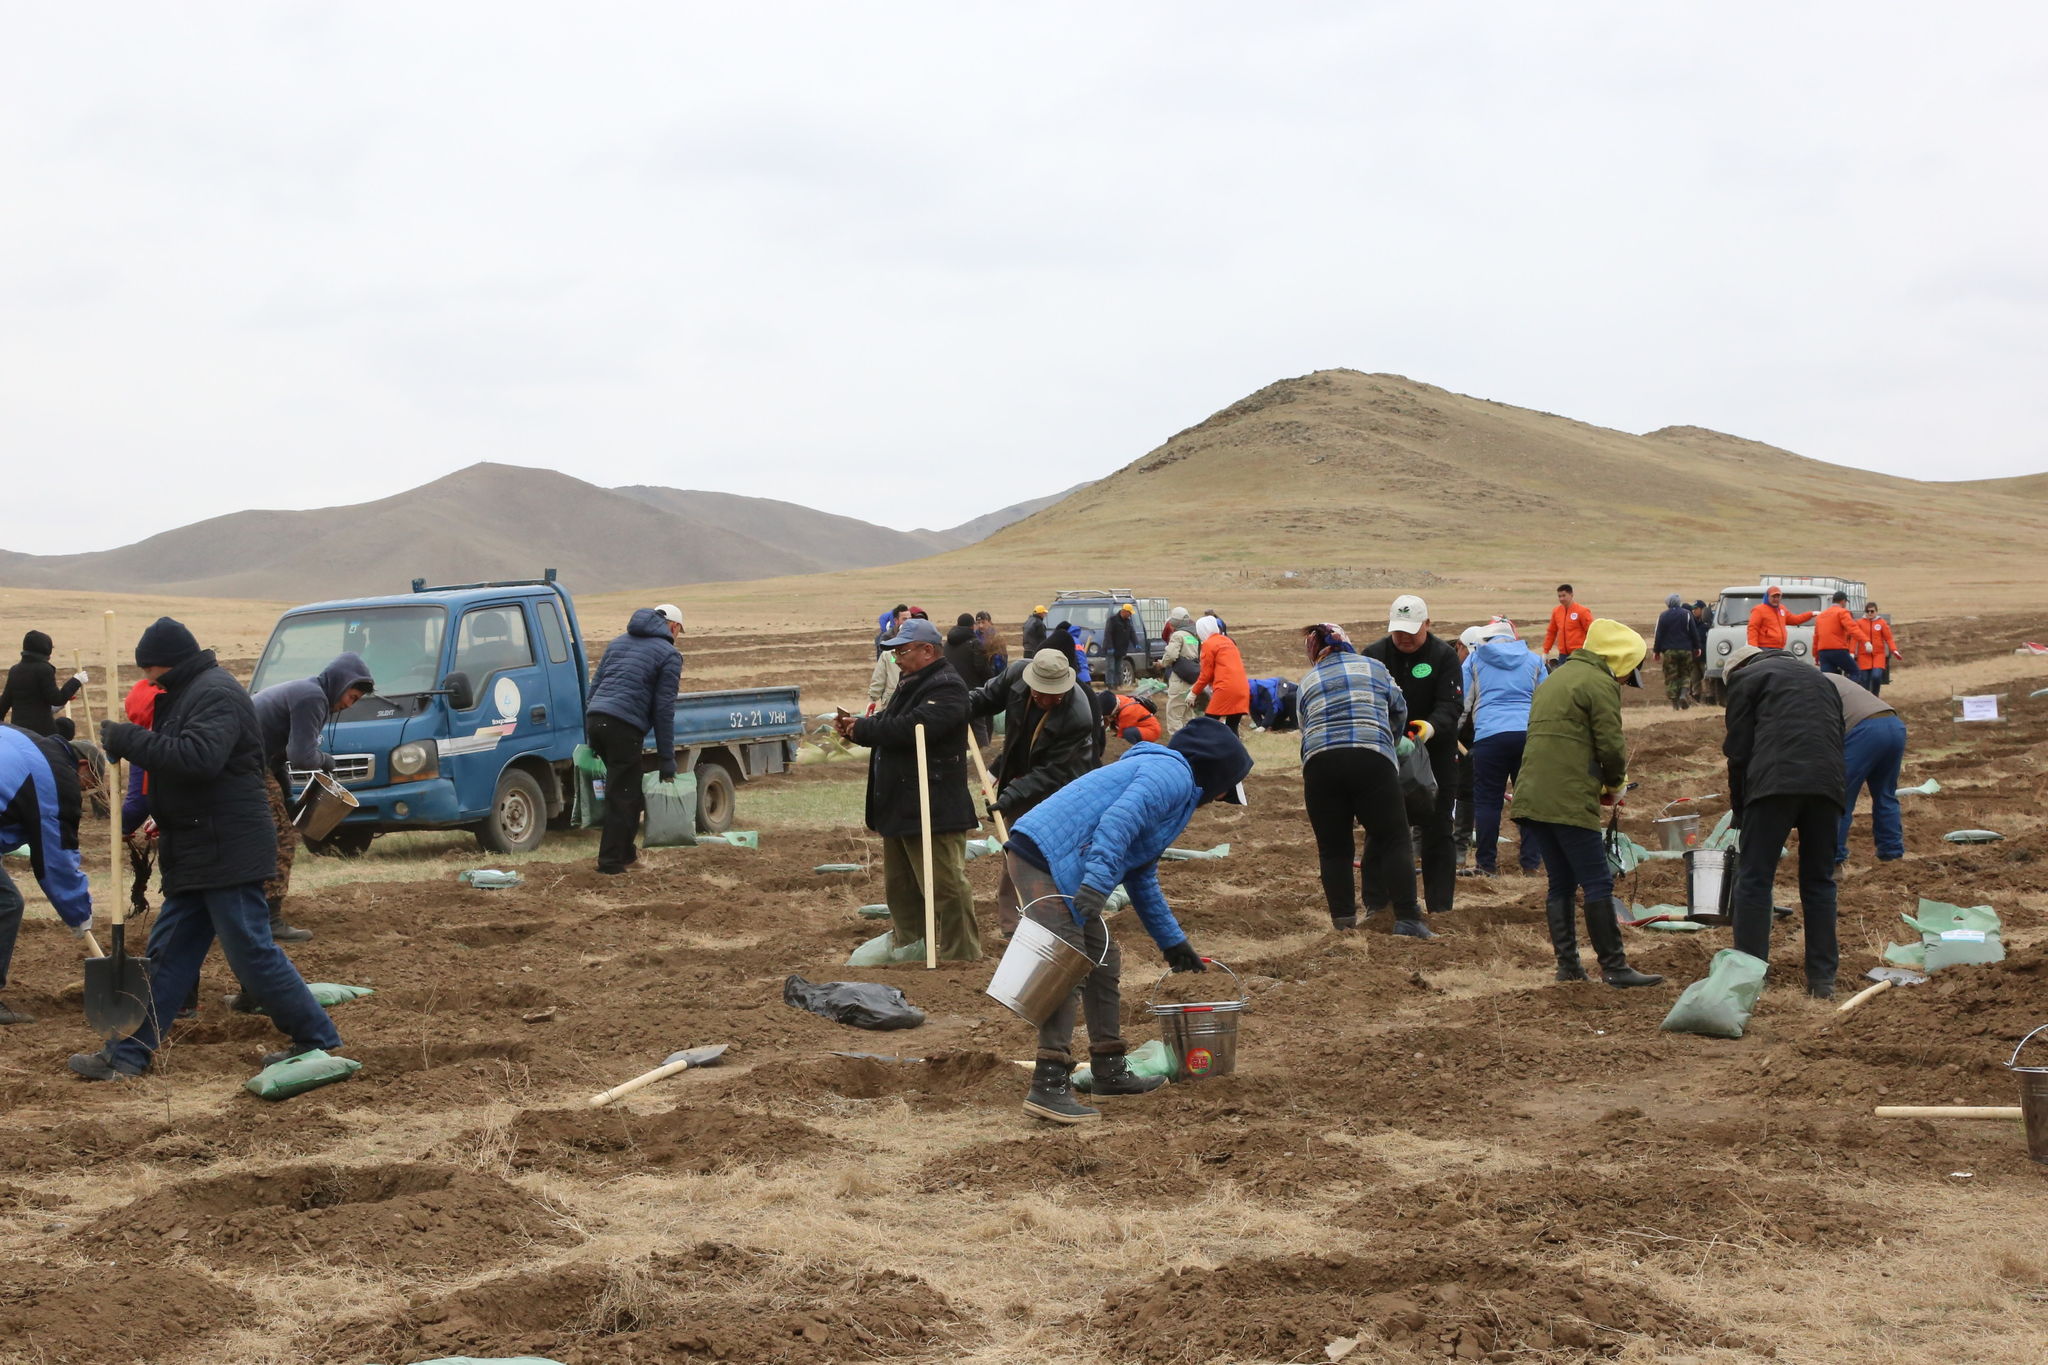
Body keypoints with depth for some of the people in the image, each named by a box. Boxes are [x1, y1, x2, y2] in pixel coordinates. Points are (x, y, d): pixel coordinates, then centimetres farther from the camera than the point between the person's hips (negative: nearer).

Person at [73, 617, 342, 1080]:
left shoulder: (216, 694, -16)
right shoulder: (189, 692, 18)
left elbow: (198, 756, -30)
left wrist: (128, 739, -23)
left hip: (227, 851, -10)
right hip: (197, 853, 11)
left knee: (252, 952, -6)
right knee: (168, 951, 11)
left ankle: (317, 1041, 4)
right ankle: (127, 1055, 15)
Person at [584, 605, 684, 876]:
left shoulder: (618, 643, 25)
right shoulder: (669, 655, 4)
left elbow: (593, 688, 23)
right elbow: (664, 710, -1)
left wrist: (589, 741, 25)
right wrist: (667, 761, 3)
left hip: (595, 720, 7)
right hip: (624, 727, -7)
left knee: (625, 790, 21)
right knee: (622, 796, 1)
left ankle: (625, 853, 29)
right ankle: (610, 862, 3)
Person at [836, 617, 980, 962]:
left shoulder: (946, 688, -16)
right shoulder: (910, 685, 18)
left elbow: (913, 727, -28)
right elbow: (890, 728, 21)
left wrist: (863, 728, -16)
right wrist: (857, 728, 0)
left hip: (933, 812, -11)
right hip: (899, 807, 11)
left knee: (947, 888, -7)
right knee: (900, 889, 18)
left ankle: (962, 958, -2)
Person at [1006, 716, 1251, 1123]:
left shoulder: (1161, 774, 28)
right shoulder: (1173, 774, -6)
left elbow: (1142, 878, 36)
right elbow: (1118, 821, -25)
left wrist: (1172, 940, 41)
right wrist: (1097, 883, -33)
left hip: (1063, 869, 11)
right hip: (1046, 859, -11)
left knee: (1103, 963, 19)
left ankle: (1110, 1070, 30)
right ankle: (1049, 1087, -16)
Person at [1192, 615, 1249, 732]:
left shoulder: (1208, 644, -1)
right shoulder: (1227, 641, 19)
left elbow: (1206, 673, 1)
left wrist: (1194, 692, 12)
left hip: (1226, 689, -7)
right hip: (1242, 688, 7)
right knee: (1232, 729, 9)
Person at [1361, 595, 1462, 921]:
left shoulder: (1444, 655, -7)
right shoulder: (1374, 655, -1)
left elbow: (1450, 705, -16)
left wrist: (1430, 728, -36)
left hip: (1436, 754, -1)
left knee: (1438, 831, 5)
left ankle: (1440, 907, 13)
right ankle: (1376, 905, 11)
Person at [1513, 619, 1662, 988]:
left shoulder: (1553, 679, 23)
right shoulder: (1600, 684, -6)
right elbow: (1610, 746, -10)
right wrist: (1616, 784, 10)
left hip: (1532, 799, 9)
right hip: (1569, 802, -9)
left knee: (1561, 884, 13)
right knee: (1598, 883, -4)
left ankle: (1567, 965, 12)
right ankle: (1614, 967, -3)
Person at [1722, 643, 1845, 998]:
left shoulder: (1746, 677, 13)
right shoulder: (1821, 680, 32)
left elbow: (1738, 750, 6)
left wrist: (1740, 811, 12)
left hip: (1773, 784, -5)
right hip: (1826, 786, 5)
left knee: (1754, 880, -1)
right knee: (1819, 882, 13)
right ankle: (1822, 980, 12)